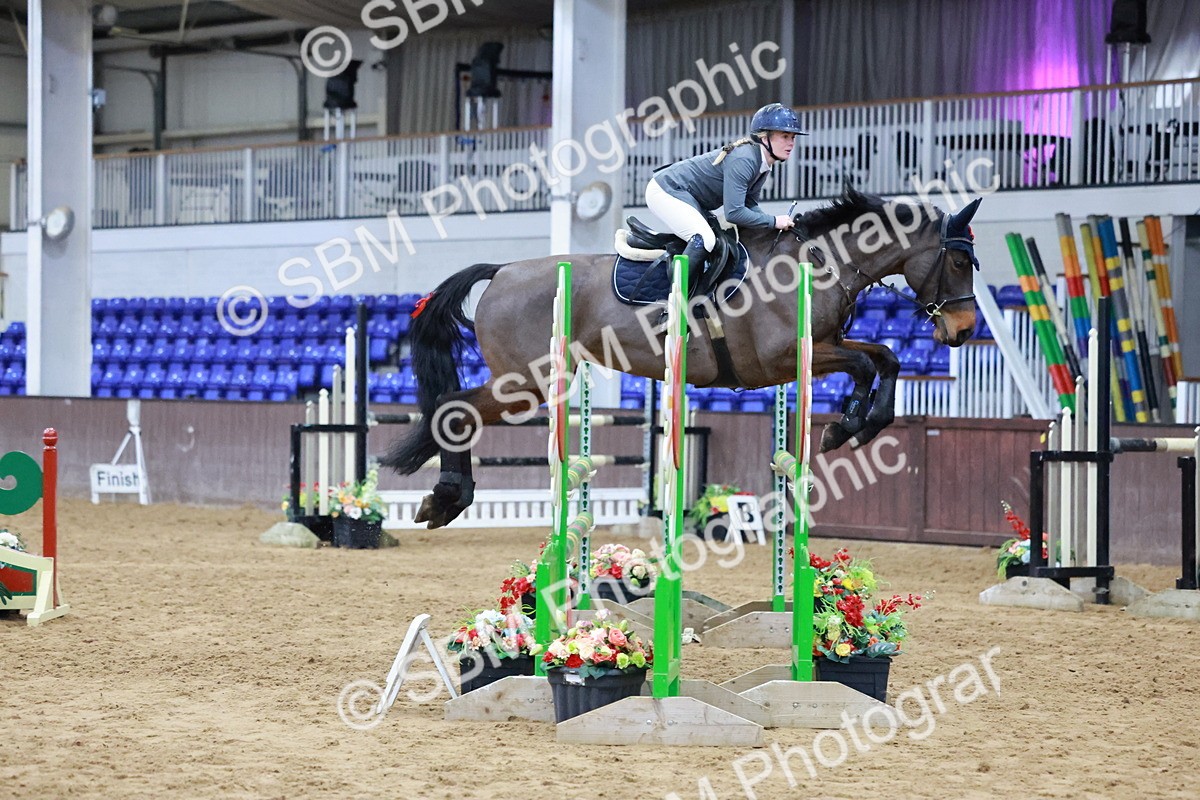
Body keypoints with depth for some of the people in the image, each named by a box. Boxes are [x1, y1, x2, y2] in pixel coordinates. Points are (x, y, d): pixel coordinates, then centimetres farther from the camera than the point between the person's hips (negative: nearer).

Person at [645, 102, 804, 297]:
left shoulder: (762, 164, 1)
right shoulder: (743, 160, -29)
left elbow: (749, 205, 9)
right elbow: (734, 213, -33)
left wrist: (780, 222, -8)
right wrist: (773, 222, -24)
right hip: (665, 191, -11)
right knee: (704, 239, -28)